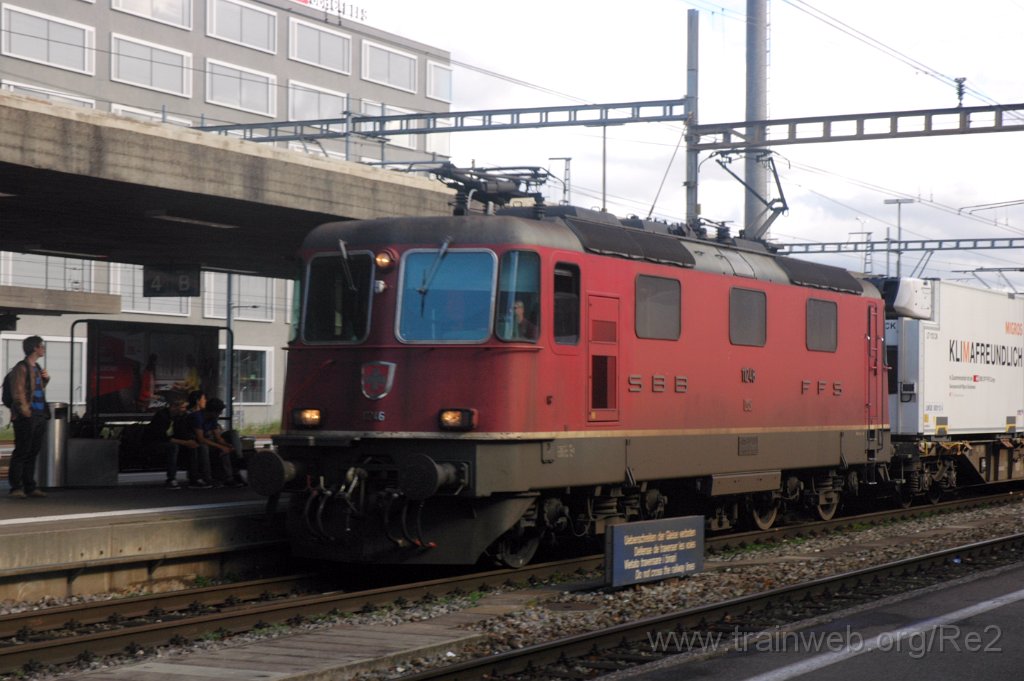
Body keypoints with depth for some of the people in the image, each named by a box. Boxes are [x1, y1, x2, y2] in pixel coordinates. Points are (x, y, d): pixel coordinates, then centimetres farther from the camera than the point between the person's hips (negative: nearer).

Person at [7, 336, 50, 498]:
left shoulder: (37, 368, 19)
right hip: (26, 417, -9)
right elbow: (17, 392, -13)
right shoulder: (21, 368, -7)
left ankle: (30, 487, 14)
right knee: (21, 452, -7)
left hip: (39, 416, 9)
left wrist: (46, 379, 12)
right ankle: (16, 488, -6)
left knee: (33, 452, 10)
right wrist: (26, 412, -20)